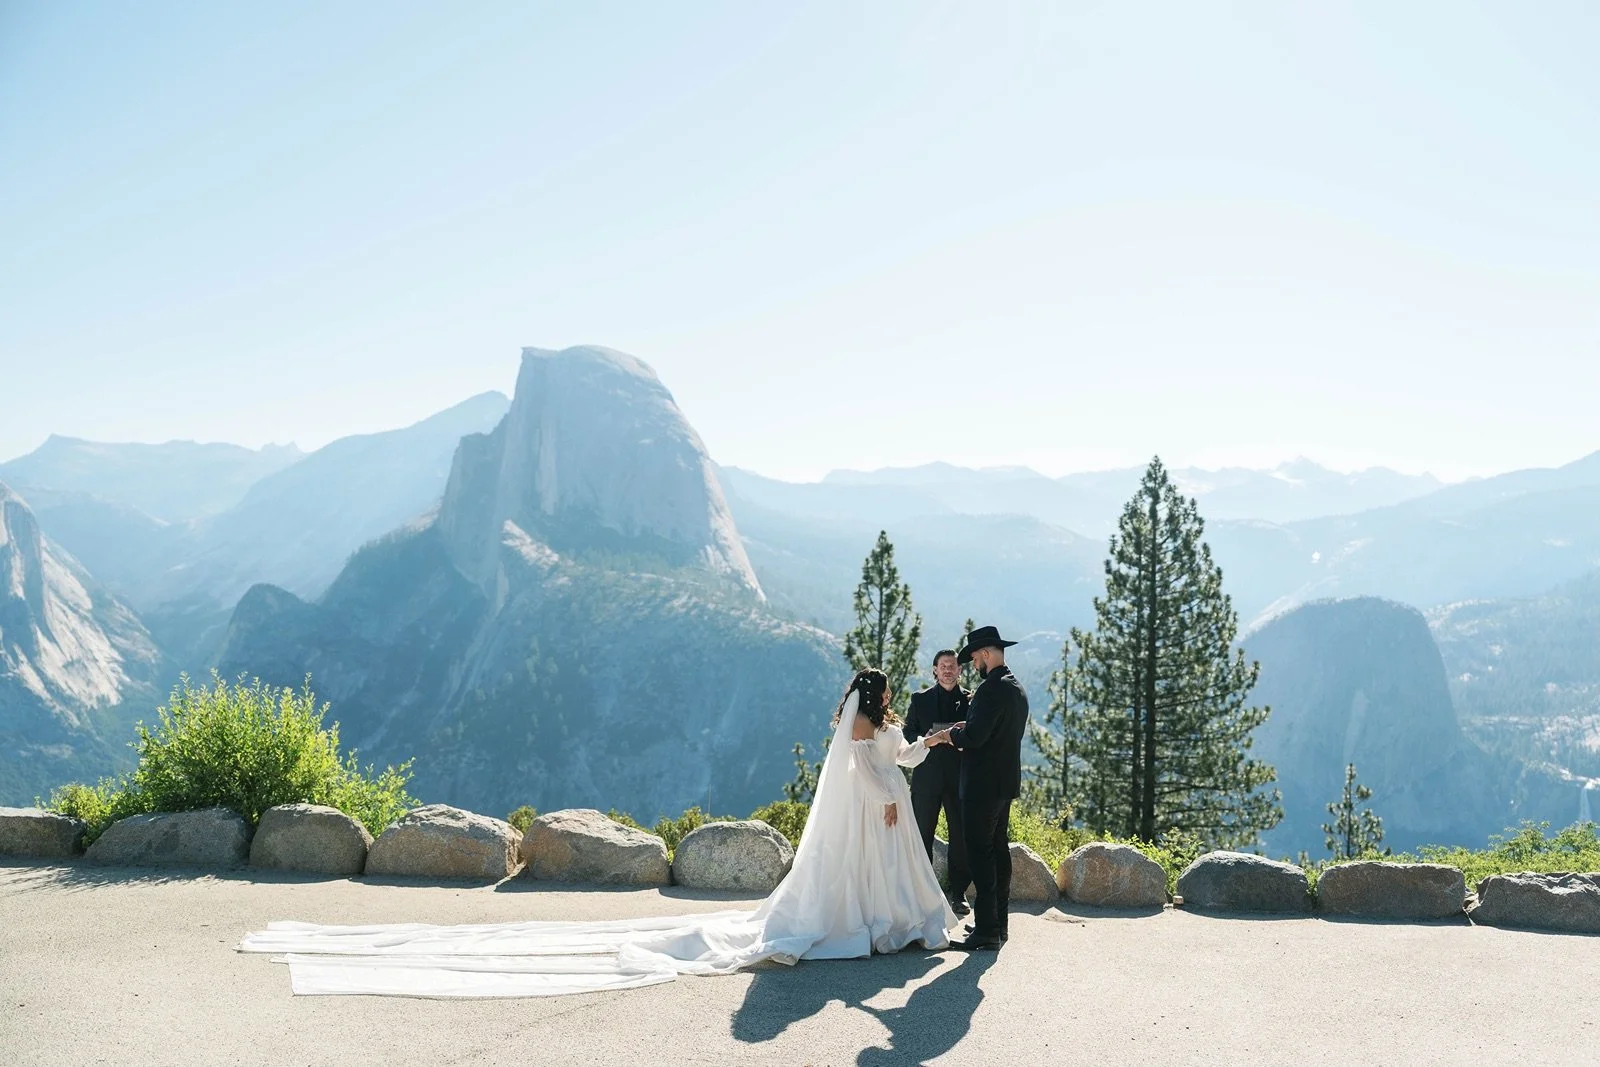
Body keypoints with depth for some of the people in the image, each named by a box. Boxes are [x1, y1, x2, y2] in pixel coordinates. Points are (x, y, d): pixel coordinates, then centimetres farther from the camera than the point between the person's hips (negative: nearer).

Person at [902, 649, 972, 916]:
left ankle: (959, 893, 13)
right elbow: (908, 735, 4)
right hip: (927, 778, 0)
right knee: (922, 836, 3)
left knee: (961, 838, 2)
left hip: (959, 779, 0)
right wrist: (925, 739, -16)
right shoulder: (920, 700, 7)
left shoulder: (971, 700, 6)